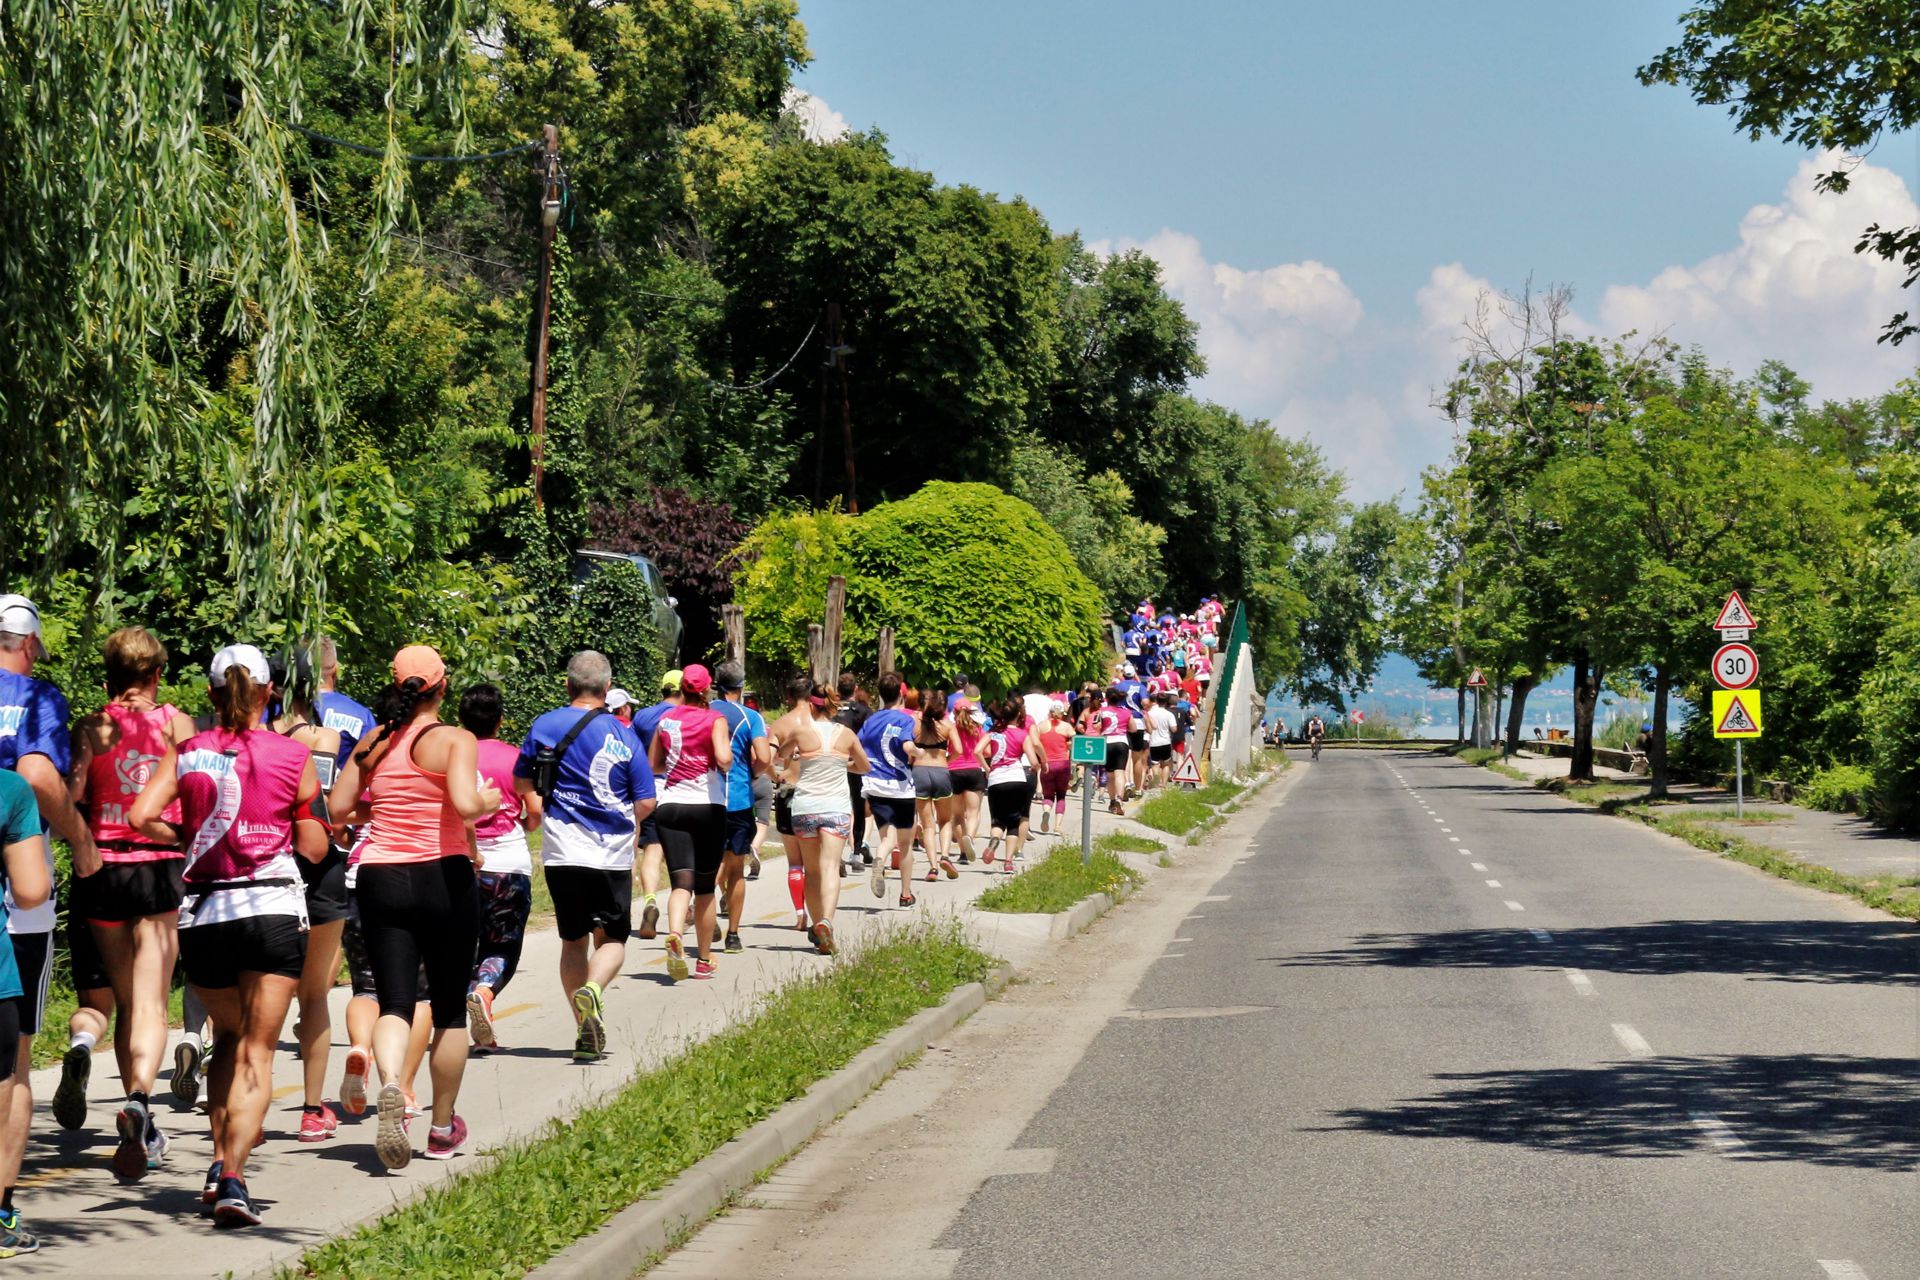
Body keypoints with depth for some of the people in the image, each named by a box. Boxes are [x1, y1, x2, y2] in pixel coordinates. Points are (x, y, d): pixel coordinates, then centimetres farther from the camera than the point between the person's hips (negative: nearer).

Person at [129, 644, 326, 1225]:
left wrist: (186, 840, 10)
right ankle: (233, 1178, -16)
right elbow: (314, 848, 3)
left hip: (202, 911, 2)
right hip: (272, 909, -2)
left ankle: (220, 1161, 14)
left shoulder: (186, 753, 4)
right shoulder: (293, 756, 0)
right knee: (256, 1052, 0)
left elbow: (142, 816, -7)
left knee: (228, 1037, 23)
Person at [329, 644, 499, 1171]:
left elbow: (337, 809, 5)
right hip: (442, 878, -3)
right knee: (449, 1008, 12)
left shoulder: (373, 742, 6)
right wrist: (490, 801, -2)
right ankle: (443, 1128, 23)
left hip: (379, 877, 3)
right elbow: (465, 805, -22)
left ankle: (391, 1087, -30)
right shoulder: (455, 740, -8)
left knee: (394, 1003, 1)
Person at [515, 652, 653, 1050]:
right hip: (613, 855, -1)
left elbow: (521, 783, 12)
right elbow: (646, 803, -2)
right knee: (612, 939, 10)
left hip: (562, 853, 1)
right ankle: (593, 989, -21)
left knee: (573, 941, 14)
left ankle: (587, 1032, 8)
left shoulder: (545, 726, 0)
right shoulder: (623, 735, -3)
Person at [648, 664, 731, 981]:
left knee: (682, 882, -7)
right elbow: (724, 758, -19)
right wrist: (726, 766, 2)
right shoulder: (714, 719, -4)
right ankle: (704, 960, 19)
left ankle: (674, 935, -37)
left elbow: (654, 766, 15)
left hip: (670, 806, 2)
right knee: (705, 888, 10)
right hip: (708, 807, -2)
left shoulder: (666, 720, 7)